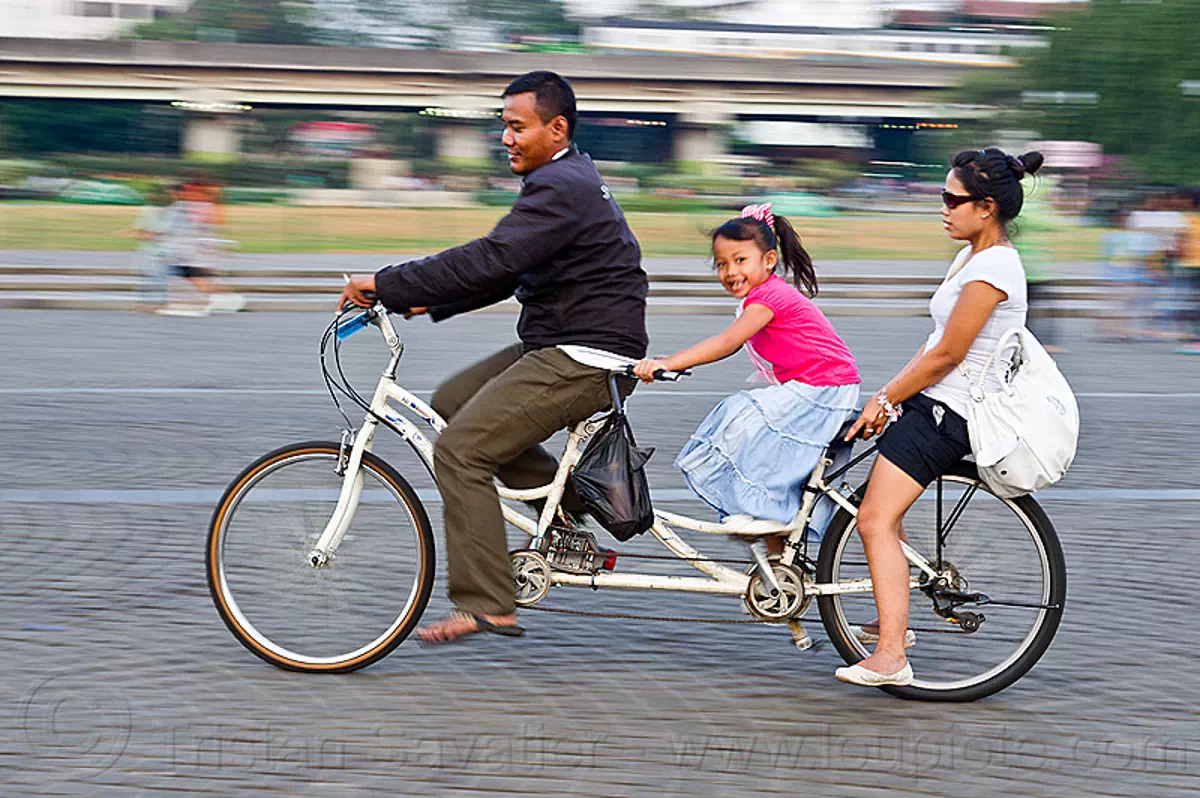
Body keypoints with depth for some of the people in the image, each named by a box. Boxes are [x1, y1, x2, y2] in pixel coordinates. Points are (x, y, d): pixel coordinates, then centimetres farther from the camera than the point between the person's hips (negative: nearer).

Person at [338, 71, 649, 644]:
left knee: (460, 451, -14)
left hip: (585, 358, -11)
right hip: (557, 345, 11)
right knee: (452, 400, 16)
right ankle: (568, 499, 16)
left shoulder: (562, 189, -17)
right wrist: (432, 302, 9)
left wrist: (386, 285, -23)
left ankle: (485, 605, -13)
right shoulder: (568, 181, 17)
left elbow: (491, 260, -26)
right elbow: (505, 271, 20)